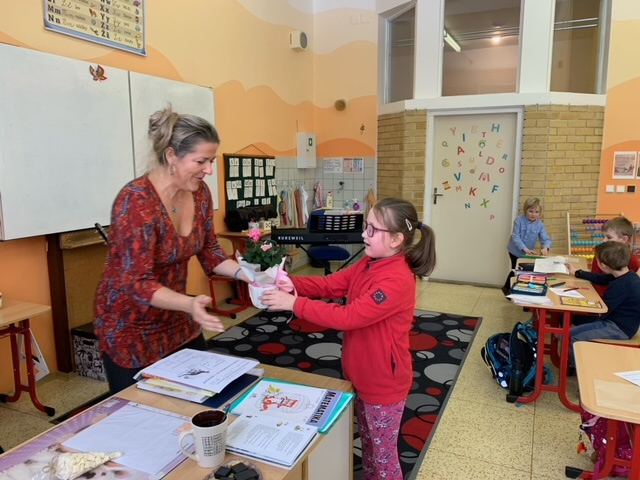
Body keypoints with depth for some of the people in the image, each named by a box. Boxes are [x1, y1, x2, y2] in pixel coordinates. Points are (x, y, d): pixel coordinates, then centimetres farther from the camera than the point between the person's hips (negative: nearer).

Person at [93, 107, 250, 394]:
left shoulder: (199, 193, -7)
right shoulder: (136, 200, -27)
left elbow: (208, 252, 3)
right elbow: (137, 282, -29)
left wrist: (247, 274, -13)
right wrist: (190, 304, -45)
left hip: (176, 320, 7)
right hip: (131, 327, -6)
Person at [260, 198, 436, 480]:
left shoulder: (397, 281, -30)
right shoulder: (368, 264, 0)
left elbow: (348, 317, -33)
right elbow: (330, 284, -1)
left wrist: (294, 304, -31)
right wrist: (290, 283, -17)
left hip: (384, 381, -8)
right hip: (361, 374, 8)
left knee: (383, 455, 14)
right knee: (368, 443, 28)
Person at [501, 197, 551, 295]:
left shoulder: (540, 224, -10)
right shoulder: (518, 221, -20)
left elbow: (545, 239, -15)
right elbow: (515, 237, -24)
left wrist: (545, 248, -38)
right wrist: (525, 249, -35)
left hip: (527, 253, 4)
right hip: (515, 251, -4)